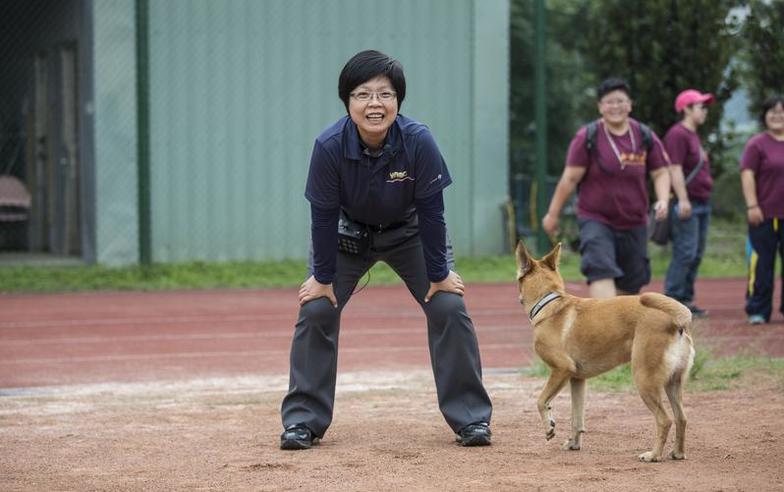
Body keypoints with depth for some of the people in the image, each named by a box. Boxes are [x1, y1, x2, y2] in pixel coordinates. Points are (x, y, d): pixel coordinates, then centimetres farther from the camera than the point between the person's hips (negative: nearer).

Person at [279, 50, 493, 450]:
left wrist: (438, 275, -14)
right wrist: (323, 277, -12)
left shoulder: (418, 141, -32)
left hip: (409, 232, 0)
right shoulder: (329, 146, -31)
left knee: (449, 308, -11)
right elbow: (323, 217, -18)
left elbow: (431, 213, -21)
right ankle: (303, 420, 1)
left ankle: (471, 418, 0)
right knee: (316, 309, -11)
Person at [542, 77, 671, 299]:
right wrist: (553, 214, -1)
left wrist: (662, 200, -10)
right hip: (595, 220, -4)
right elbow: (570, 178, -4)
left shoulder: (645, 137, 2)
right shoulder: (587, 137, -7)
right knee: (601, 271, -23)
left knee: (631, 283, 11)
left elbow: (660, 173, 9)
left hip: (634, 223, 4)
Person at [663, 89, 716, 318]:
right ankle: (672, 301, -10)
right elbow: (675, 169, -19)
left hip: (702, 203, 10)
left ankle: (686, 299, 15)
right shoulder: (677, 134, -11)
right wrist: (683, 200, -24)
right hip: (686, 205, -10)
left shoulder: (694, 135, 20)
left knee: (696, 255, 10)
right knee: (685, 253, -12)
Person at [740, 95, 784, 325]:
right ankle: (758, 311, 4)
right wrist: (752, 206, -16)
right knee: (761, 263, -2)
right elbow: (747, 175, -8)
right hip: (765, 215, -4)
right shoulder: (757, 144, -2)